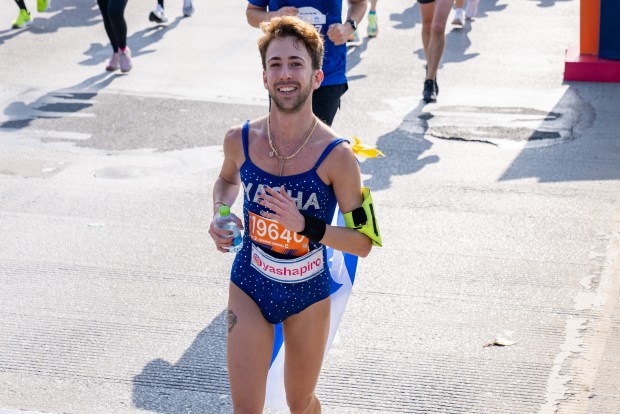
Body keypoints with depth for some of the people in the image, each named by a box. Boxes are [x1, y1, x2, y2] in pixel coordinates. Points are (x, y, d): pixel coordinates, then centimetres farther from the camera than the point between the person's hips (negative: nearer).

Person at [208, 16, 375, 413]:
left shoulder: (337, 156, -20)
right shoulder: (240, 140, -11)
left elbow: (363, 243, -16)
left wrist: (305, 225, -30)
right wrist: (220, 215, -5)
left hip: (308, 293, -1)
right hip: (250, 289, 2)